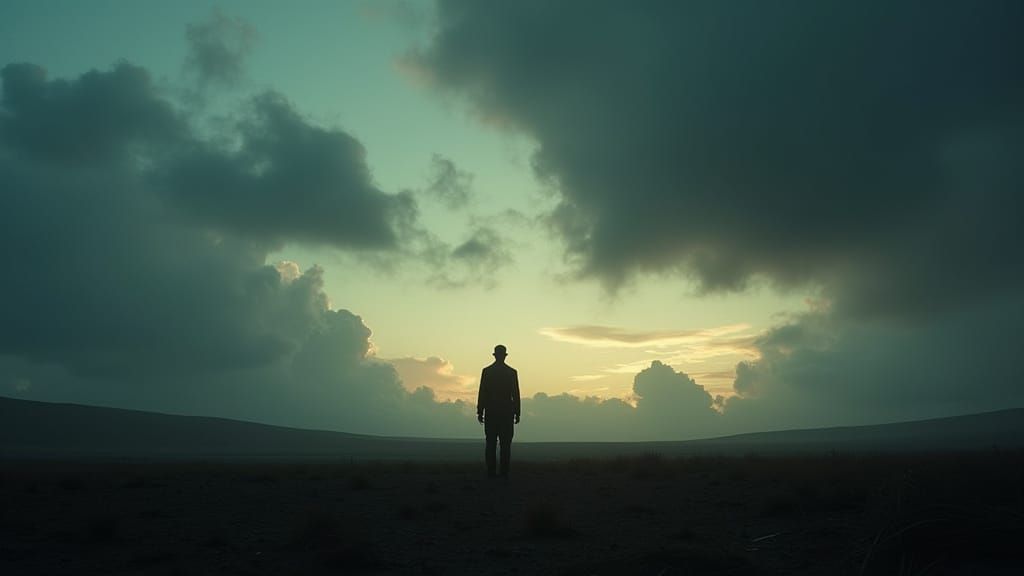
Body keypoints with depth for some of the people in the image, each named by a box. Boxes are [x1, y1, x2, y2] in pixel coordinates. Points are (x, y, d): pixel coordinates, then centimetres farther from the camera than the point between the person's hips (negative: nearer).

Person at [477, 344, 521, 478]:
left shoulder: (487, 371, -1)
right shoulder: (512, 372, -1)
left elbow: (482, 393, -2)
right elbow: (516, 394, -1)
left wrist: (480, 412, 3)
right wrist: (517, 413, 4)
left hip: (491, 412, 0)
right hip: (507, 412, 0)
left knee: (491, 443, 3)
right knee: (505, 443, 2)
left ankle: (491, 472, 1)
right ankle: (504, 472, -1)